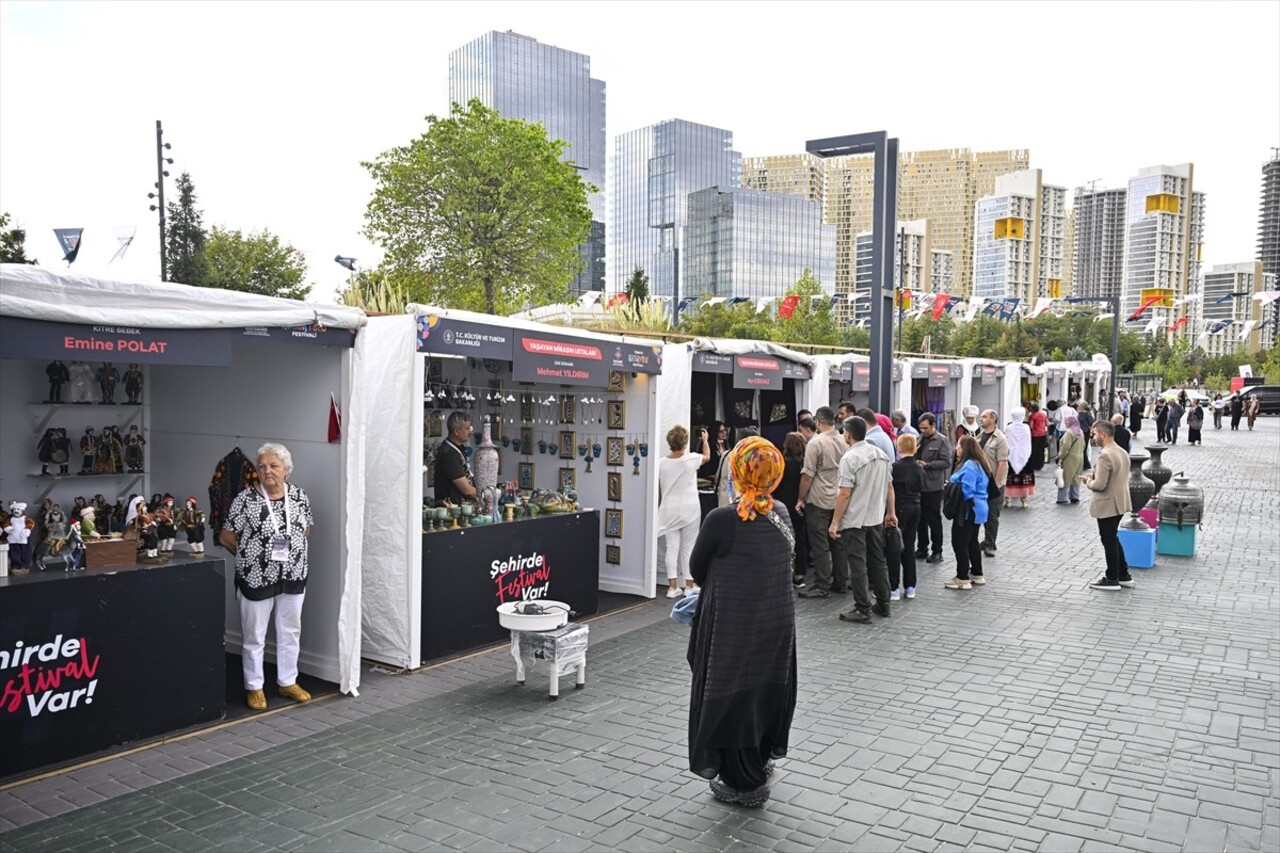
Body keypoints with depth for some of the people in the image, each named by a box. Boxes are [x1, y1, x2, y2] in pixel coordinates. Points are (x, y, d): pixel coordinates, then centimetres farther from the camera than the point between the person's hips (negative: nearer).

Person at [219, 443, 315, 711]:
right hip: (256, 578, -3)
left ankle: (288, 682, 29)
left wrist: (290, 552, 5)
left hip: (293, 577, 4)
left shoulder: (299, 496, 0)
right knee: (254, 635, 8)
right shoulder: (245, 499, -11)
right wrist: (250, 557, 1)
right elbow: (225, 537, -5)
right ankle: (254, 687, 23)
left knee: (291, 631, 14)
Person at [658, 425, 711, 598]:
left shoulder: (661, 463, -2)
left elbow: (657, 490, 4)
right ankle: (689, 586, 12)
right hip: (689, 510, -2)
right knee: (688, 547, 7)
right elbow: (707, 456, 13)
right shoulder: (691, 459, -9)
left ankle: (673, 587, 5)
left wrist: (659, 508, 17)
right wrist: (705, 440, 29)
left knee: (672, 547, 5)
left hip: (669, 511, 2)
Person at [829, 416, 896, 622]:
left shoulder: (850, 458, -17)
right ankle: (883, 605, 23)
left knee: (858, 566, -1)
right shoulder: (881, 454, 6)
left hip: (854, 520, -7)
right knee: (878, 562, 15)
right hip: (876, 518, 7)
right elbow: (889, 486, 11)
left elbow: (844, 494, -19)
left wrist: (835, 522, -15)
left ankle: (863, 610, 2)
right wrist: (890, 512, 20)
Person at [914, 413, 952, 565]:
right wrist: (914, 461, -3)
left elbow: (946, 462, -13)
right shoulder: (920, 439, 9)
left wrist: (927, 465, -19)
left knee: (934, 519, 3)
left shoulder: (942, 441, -7)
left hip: (933, 486, -6)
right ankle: (922, 549, 23)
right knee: (920, 518, 12)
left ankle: (937, 551, 13)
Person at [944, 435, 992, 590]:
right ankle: (977, 575, 29)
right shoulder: (977, 464, 11)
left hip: (969, 511, -11)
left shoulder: (969, 466, -22)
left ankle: (963, 579, 2)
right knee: (972, 542, 20)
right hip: (977, 509, 11)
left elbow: (966, 490, -28)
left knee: (960, 543, -3)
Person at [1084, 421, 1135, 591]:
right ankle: (1124, 575, 27)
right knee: (1113, 539, 21)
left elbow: (1100, 485, -26)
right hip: (1120, 503, 9)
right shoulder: (1123, 453, 8)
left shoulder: (1105, 456, -23)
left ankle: (1112, 580, 15)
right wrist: (1095, 476, 11)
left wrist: (1088, 481, -6)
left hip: (1107, 505, -9)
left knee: (1109, 541, 3)